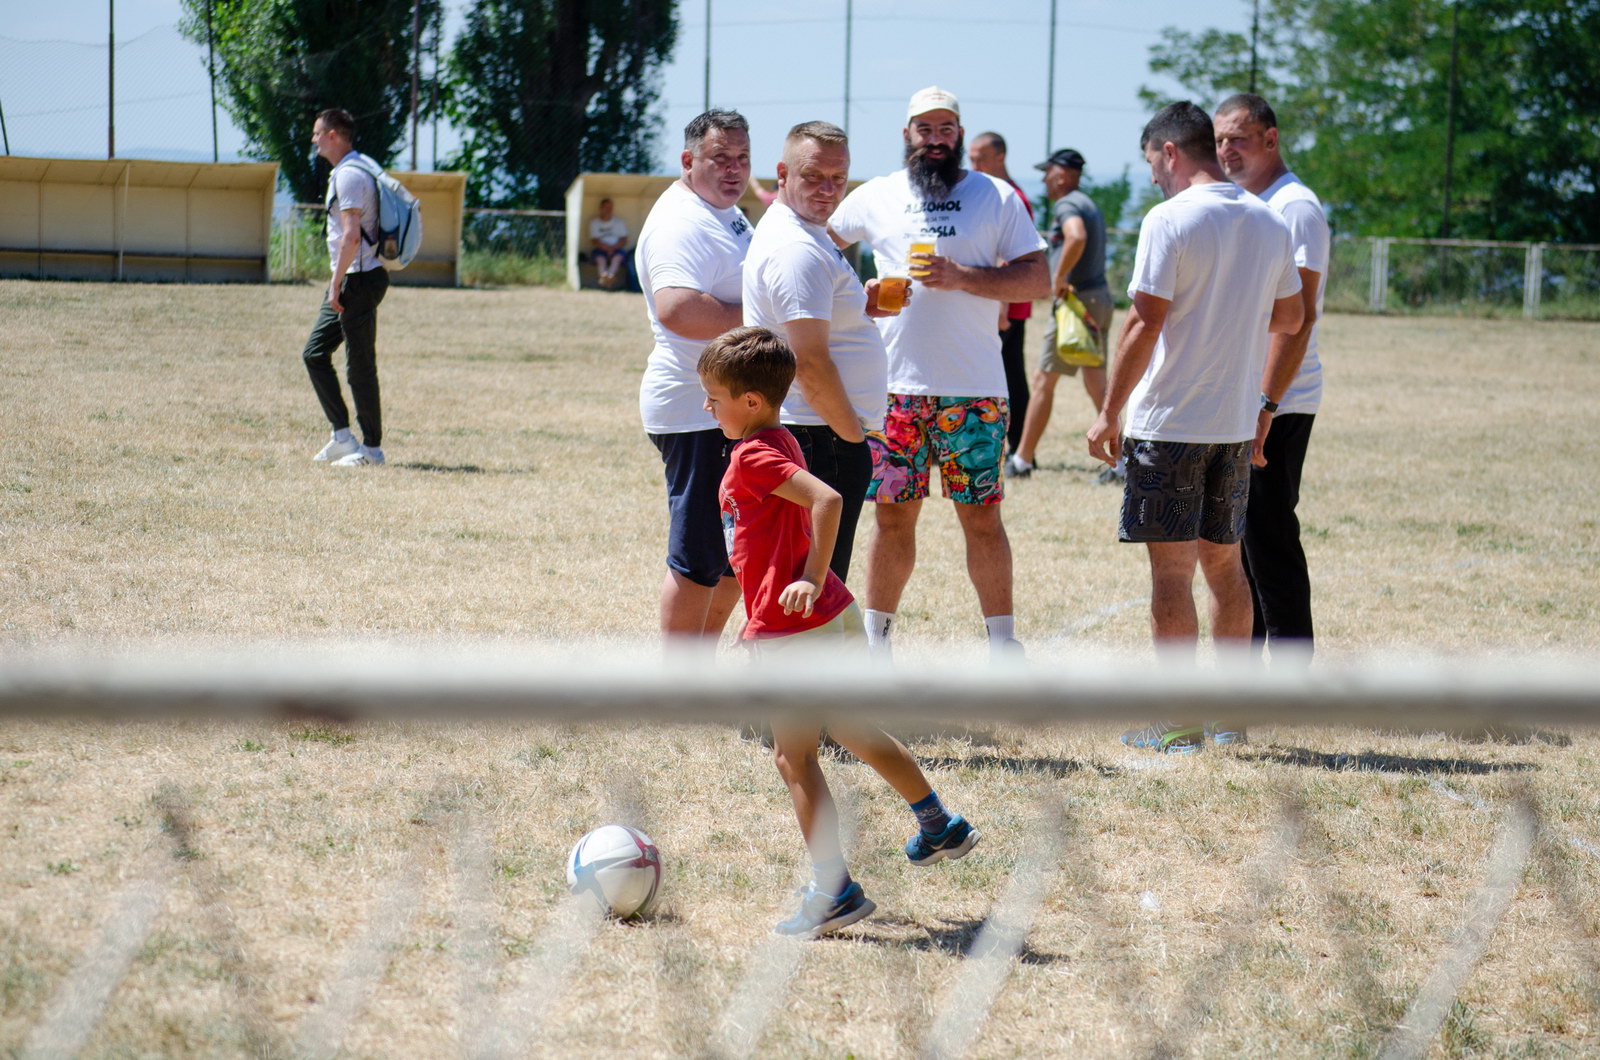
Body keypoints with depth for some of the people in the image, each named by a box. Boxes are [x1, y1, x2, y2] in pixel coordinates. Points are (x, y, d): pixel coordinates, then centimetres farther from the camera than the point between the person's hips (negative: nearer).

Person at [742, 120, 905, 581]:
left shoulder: (794, 233, 16)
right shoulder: (798, 249, -18)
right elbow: (810, 365, -23)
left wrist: (857, 305, 14)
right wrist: (853, 436, -13)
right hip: (823, 439, -11)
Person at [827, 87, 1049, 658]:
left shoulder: (997, 198, 3)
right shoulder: (875, 198, 10)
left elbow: (1037, 280, -4)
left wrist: (960, 277, -14)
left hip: (974, 390, -2)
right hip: (895, 389, 2)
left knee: (982, 519, 1)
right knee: (893, 516, 5)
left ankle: (1003, 645, 8)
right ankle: (875, 643, 14)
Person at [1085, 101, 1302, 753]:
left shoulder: (1170, 221, -12)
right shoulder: (1269, 223, 8)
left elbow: (1144, 324, -15)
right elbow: (1289, 318, 17)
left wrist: (1109, 412, -9)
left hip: (1170, 421, -6)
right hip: (1237, 421, 6)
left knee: (1171, 567, -2)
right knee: (1223, 562, 15)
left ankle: (1179, 722, -1)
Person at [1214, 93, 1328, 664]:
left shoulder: (1294, 208, -13)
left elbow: (1297, 316, -20)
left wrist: (1265, 404, -24)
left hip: (1276, 406, -9)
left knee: (1271, 542, -8)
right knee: (1236, 544, 13)